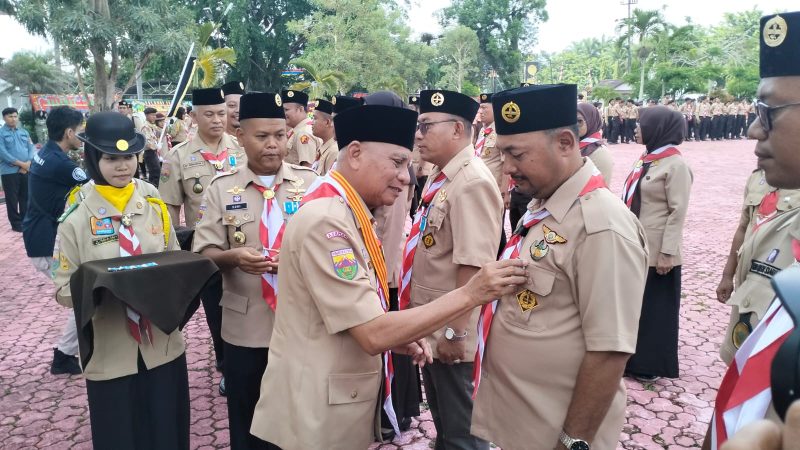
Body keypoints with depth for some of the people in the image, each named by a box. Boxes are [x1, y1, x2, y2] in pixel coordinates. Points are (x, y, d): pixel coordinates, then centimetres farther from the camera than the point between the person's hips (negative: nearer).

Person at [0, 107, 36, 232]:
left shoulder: (24, 132, 13)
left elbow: (32, 148, 6)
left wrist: (28, 164, -10)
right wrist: (21, 163, -16)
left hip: (26, 170, 4)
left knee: (26, 197, 10)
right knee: (12, 199, 2)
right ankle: (16, 223, 10)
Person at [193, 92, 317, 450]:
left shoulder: (309, 182, 1)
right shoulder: (221, 188, 0)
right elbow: (203, 253, -3)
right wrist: (233, 256, -24)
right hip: (245, 325, 0)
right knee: (246, 420, 15)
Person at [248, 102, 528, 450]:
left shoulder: (345, 212, 7)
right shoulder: (326, 220, -24)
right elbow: (372, 334, -26)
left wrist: (398, 336, -2)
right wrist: (470, 294, -26)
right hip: (318, 414, -9)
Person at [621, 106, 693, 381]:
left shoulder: (675, 165, -13)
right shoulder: (646, 160, 10)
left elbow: (678, 213, -16)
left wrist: (667, 253, -18)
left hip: (656, 252, -8)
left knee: (654, 307, 6)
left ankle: (652, 364, 21)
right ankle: (634, 357, 31)